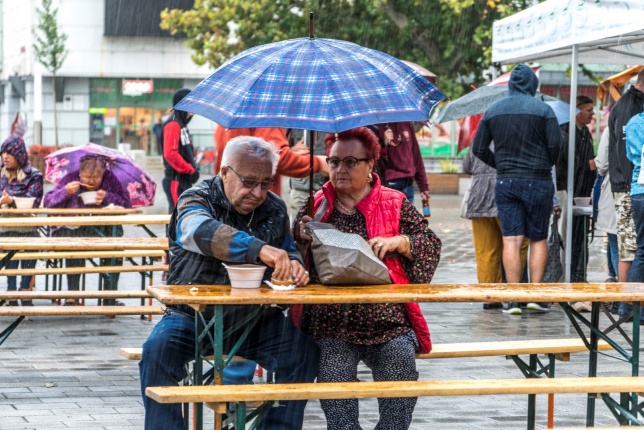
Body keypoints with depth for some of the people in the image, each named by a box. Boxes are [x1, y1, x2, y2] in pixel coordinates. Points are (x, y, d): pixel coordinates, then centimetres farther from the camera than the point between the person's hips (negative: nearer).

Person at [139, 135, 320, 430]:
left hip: (253, 321, 3)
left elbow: (290, 251, 18)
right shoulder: (196, 199, -8)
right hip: (193, 315, -3)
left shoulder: (275, 209, 8)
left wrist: (294, 265, -10)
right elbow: (201, 232, -31)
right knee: (158, 349, -31)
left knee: (305, 351, -20)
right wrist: (259, 249, -47)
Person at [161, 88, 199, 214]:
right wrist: (190, 169, -17)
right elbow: (170, 154, -23)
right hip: (176, 180, -10)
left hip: (184, 179, 10)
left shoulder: (182, 124, 17)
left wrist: (193, 168, 7)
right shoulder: (173, 124, -13)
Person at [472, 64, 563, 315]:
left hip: (505, 182, 2)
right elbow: (555, 145, -8)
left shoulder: (492, 111, 7)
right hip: (537, 181, -2)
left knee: (511, 239, -1)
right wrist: (547, 166, 11)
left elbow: (478, 148, 7)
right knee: (538, 238, 8)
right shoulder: (543, 110, -3)